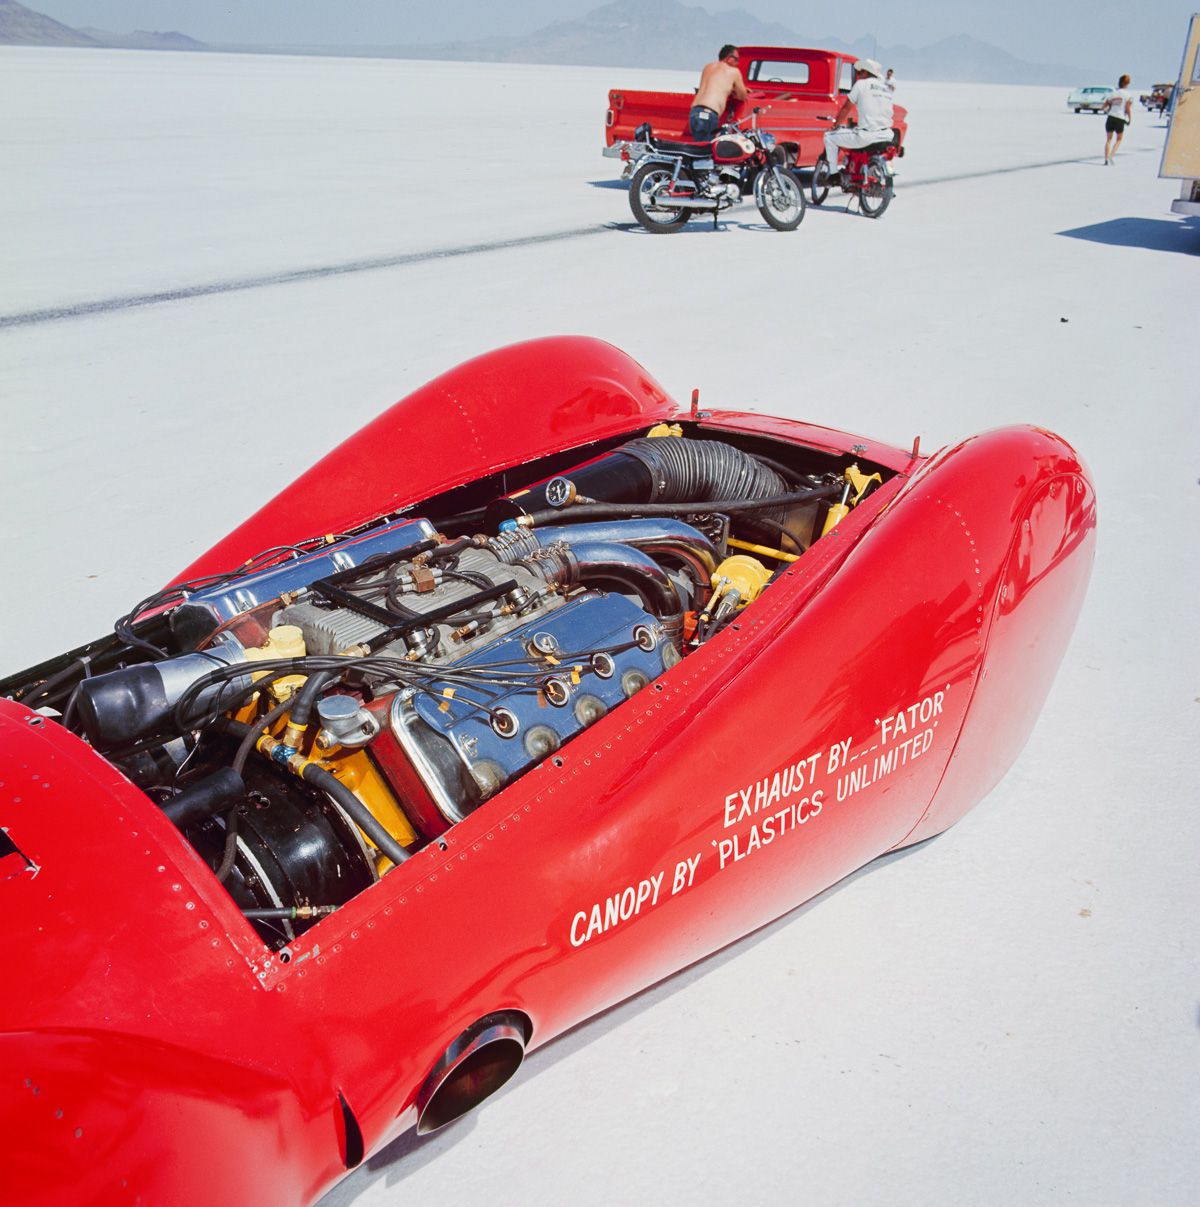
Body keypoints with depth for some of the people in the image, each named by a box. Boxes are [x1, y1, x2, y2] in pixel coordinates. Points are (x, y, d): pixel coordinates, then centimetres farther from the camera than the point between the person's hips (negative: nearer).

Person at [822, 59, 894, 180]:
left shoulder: (861, 84, 1)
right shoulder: (885, 88, 20)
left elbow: (846, 108, 5)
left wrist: (835, 125, 21)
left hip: (867, 136, -7)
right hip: (886, 136, 7)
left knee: (829, 137, 9)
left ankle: (833, 174, 7)